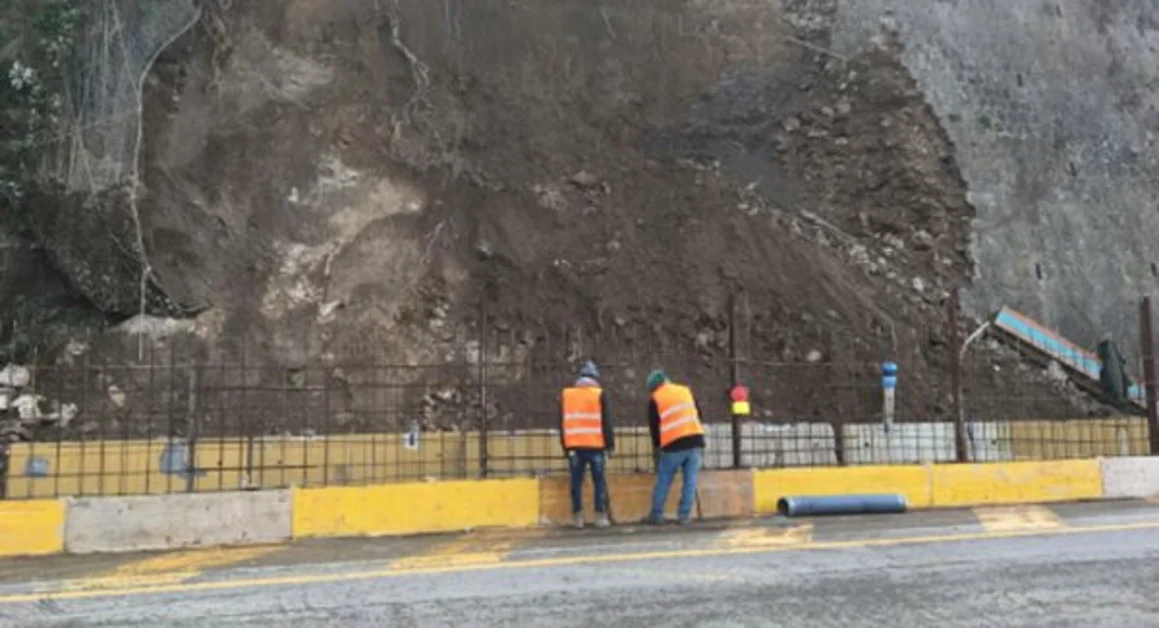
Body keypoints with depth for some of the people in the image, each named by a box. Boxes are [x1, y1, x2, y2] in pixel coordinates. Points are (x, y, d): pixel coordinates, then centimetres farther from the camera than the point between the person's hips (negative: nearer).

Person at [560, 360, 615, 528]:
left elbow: (562, 423, 12)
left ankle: (578, 517, 6)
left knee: (576, 482, 6)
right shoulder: (599, 394, 0)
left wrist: (565, 445, 18)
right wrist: (610, 444, 5)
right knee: (599, 481, 5)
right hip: (595, 446, -2)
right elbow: (606, 422, -2)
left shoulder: (566, 394, 9)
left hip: (574, 446, 3)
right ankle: (601, 517, 3)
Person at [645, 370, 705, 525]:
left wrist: (656, 445, 23)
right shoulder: (686, 391, 15)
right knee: (690, 481, 6)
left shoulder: (656, 399, 3)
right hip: (695, 441, 3)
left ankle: (657, 514, 10)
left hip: (674, 445, -3)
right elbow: (698, 414, 20)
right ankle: (685, 515, 5)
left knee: (663, 481, 7)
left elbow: (653, 425, 7)